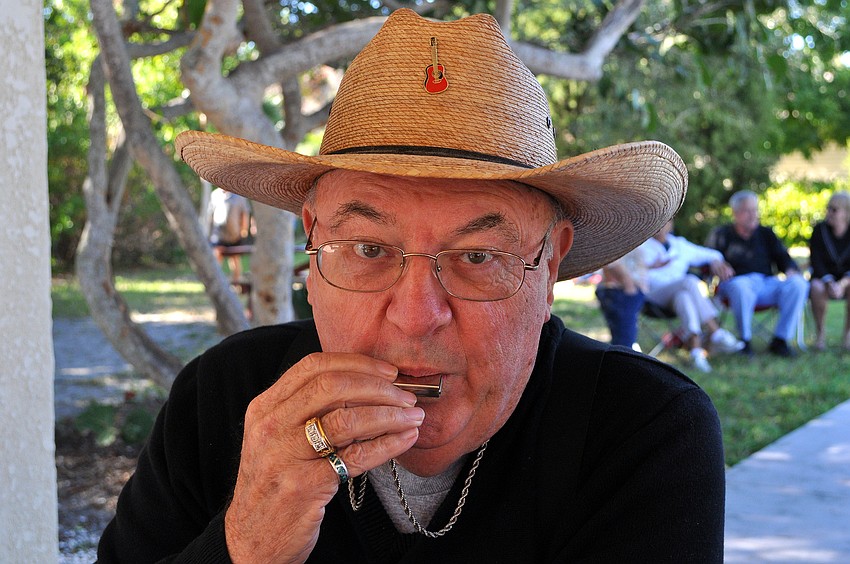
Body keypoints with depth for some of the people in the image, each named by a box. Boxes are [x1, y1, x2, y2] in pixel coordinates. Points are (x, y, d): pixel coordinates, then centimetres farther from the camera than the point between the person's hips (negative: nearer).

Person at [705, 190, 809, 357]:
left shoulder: (766, 234, 26)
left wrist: (791, 270, -5)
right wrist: (716, 265, -23)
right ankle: (745, 341, -25)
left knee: (799, 284, -25)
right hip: (736, 281, -4)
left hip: (767, 282, 4)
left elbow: (783, 257, 19)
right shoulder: (721, 234, 16)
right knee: (741, 287, -42)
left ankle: (780, 340, -22)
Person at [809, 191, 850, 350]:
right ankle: (820, 332, -16)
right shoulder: (820, 230, -7)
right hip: (823, 277, 0)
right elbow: (816, 261, -11)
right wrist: (829, 283, -26)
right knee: (817, 289, -36)